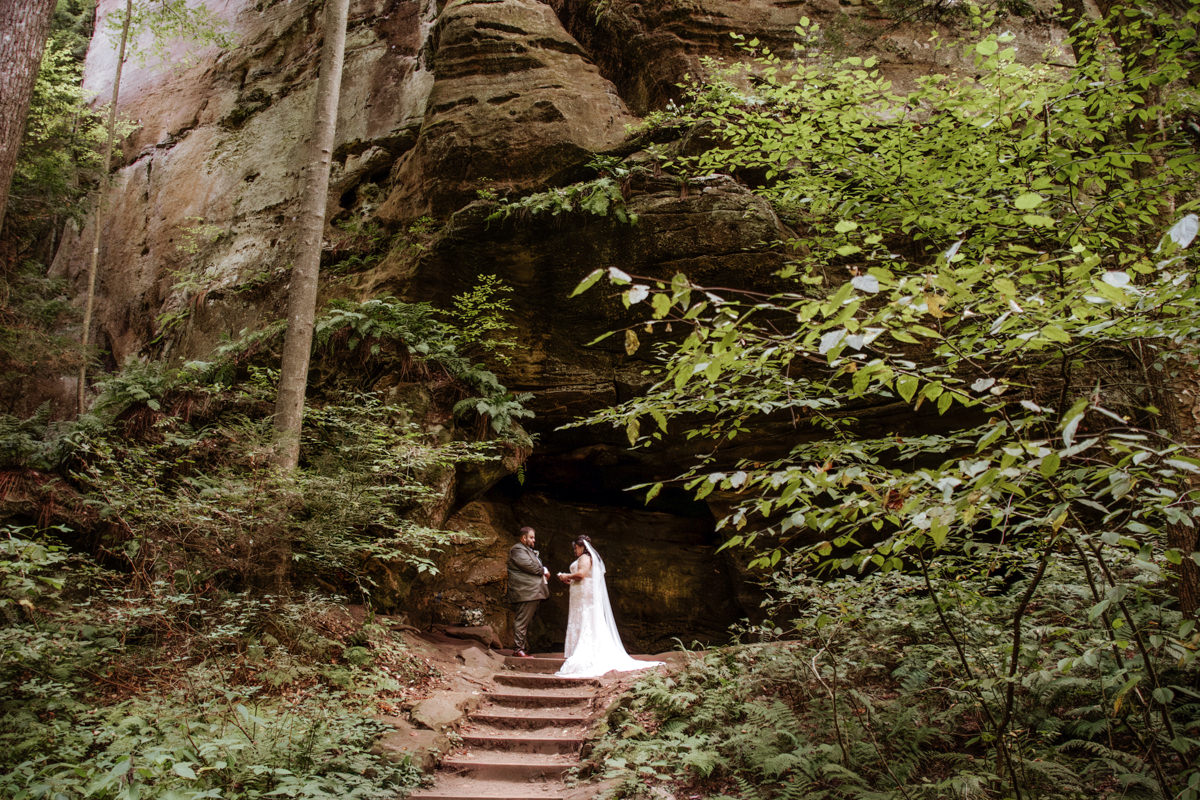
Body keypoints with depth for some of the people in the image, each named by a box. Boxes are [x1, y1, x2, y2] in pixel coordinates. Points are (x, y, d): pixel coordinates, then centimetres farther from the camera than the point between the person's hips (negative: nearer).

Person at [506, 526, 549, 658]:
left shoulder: (529, 550, 26)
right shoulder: (517, 550, -8)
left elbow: (536, 566, 29)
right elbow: (529, 565, -18)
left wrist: (544, 573, 7)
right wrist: (544, 571, -4)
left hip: (532, 593, 10)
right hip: (524, 593, -10)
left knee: (526, 622, 11)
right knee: (522, 621, -8)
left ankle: (524, 648, 14)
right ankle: (518, 649, -6)